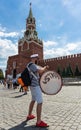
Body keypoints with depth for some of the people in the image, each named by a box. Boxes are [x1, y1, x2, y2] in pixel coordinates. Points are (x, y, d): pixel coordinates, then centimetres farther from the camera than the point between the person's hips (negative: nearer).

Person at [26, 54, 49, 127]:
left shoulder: (32, 65, 18)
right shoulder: (32, 65, -15)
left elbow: (40, 71, 19)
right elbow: (40, 71, -25)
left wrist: (44, 68, 4)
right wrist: (44, 68, -6)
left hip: (33, 85, 11)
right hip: (35, 86, -11)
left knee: (33, 100, 22)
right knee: (40, 102, -10)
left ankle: (29, 115, 37)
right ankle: (39, 122, -6)